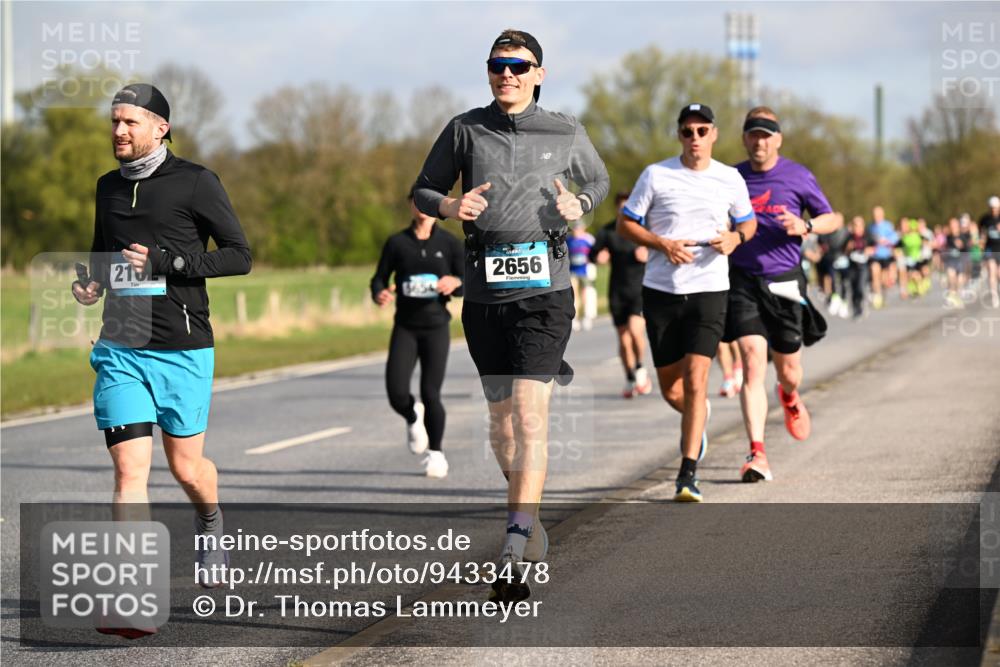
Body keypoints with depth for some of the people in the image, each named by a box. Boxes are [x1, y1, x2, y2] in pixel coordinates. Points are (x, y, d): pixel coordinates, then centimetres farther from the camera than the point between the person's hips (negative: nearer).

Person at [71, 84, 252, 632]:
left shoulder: (194, 182, -4)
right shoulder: (108, 187, 13)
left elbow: (238, 255, -6)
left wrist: (166, 260, -17)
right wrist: (92, 282, 5)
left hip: (182, 349, -3)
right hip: (120, 346, 3)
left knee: (186, 465, 9)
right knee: (129, 468, -9)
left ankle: (210, 525, 44)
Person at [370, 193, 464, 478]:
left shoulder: (450, 244, 1)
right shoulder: (396, 243, 2)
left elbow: (468, 285, 1)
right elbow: (379, 279, 5)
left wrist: (456, 282, -22)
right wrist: (379, 294, -18)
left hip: (436, 327, -1)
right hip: (405, 327, 1)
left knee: (430, 394, -4)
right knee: (396, 393, -13)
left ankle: (436, 452, 19)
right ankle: (413, 418, 24)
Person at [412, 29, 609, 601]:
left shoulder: (566, 133, 5)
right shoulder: (465, 130, 6)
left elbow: (598, 180, 22)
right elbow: (423, 190, 14)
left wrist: (579, 205, 0)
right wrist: (449, 206, -9)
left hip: (544, 286, -3)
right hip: (485, 290, 3)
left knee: (530, 410, -15)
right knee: (501, 414, 10)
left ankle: (516, 546, -20)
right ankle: (532, 518, 30)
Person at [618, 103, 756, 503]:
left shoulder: (730, 180, 4)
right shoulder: (656, 175, -1)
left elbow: (748, 223, 19)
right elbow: (626, 223, 4)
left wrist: (735, 237, -5)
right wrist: (662, 244, -13)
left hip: (709, 290, -1)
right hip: (661, 290, 1)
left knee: (696, 379, -15)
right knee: (669, 386, 9)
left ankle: (688, 475, -13)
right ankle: (697, 418, 45)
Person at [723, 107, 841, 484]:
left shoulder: (798, 177, 0)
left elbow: (833, 219, 7)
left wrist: (806, 227, -13)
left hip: (784, 282, 0)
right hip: (743, 280, 0)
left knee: (788, 370, 8)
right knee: (753, 362, -15)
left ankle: (789, 398, 49)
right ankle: (757, 454, -19)